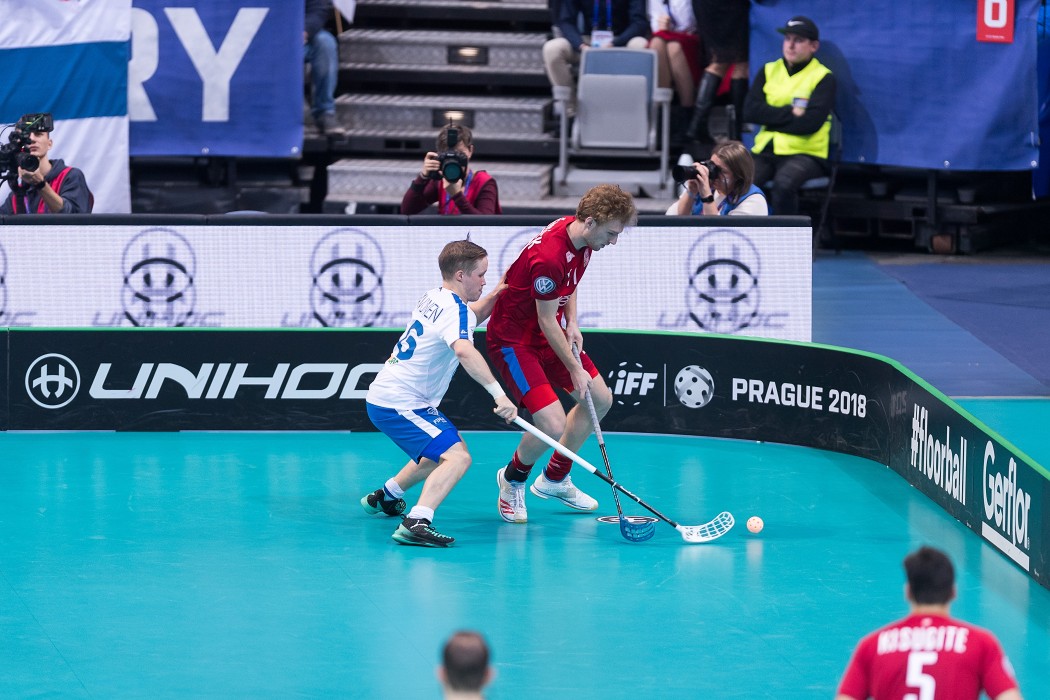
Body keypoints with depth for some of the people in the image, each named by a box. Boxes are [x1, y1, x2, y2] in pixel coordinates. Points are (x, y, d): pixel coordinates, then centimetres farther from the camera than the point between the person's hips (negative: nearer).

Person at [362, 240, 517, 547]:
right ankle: (417, 523, -37)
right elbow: (464, 350, -40)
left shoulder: (433, 298, 10)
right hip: (400, 404, -10)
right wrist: (498, 393, -45)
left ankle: (385, 497, 45)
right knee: (458, 458, -22)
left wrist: (495, 294, 18)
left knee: (442, 451, 31)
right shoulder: (455, 309, -20)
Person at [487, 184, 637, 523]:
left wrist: (572, 323, 2)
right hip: (513, 339, -10)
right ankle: (513, 479, 13)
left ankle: (554, 479, 32)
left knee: (600, 400, 14)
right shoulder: (549, 257, -33)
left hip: (549, 334, 10)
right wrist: (575, 370, -16)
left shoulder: (582, 239, -5)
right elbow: (546, 322, -24)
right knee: (553, 425, -20)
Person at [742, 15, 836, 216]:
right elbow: (749, 112, 1)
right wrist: (790, 113, -7)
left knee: (783, 184, -37)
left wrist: (771, 119, -6)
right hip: (766, 151, 4)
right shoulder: (769, 71, 15)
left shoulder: (823, 78, 2)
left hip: (805, 153, -4)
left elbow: (810, 123, -12)